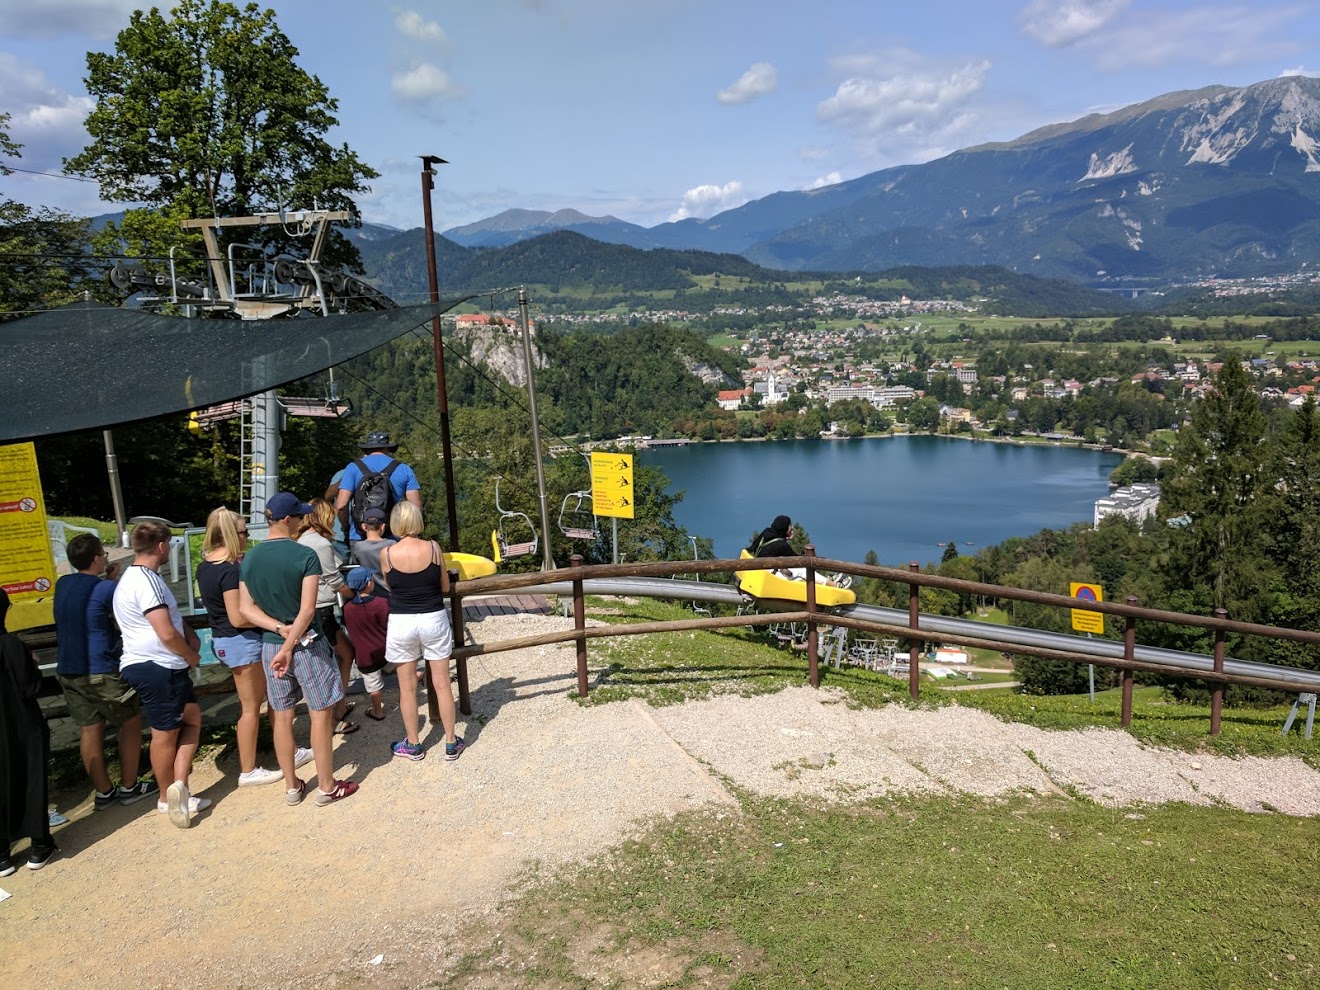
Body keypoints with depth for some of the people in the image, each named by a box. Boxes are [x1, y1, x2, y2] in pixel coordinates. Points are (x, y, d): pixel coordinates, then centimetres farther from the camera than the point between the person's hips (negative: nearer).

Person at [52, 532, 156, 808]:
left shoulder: (62, 585, 5)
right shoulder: (106, 588, -15)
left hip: (67, 670, 7)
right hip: (101, 671, -6)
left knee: (90, 729, 11)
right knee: (131, 722, 9)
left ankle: (103, 792, 18)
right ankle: (129, 788, 13)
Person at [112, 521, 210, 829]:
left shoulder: (136, 576, 13)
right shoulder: (146, 581, -20)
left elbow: (167, 618, 27)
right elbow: (167, 634, -25)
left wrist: (188, 632, 8)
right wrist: (191, 656, -8)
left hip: (162, 667, 9)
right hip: (157, 668, -9)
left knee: (191, 717, 13)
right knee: (165, 733, 0)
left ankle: (178, 785, 13)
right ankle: (170, 798, 10)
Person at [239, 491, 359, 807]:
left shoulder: (249, 558, 1)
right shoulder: (305, 555, -16)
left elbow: (246, 608, 0)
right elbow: (307, 609, -21)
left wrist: (280, 629, -9)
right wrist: (289, 646, -16)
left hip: (270, 644, 5)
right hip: (307, 643, -5)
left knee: (281, 717, 13)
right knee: (321, 713, 6)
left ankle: (291, 787, 24)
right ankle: (326, 787, 14)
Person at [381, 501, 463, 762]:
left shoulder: (387, 554, -10)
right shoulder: (433, 547, -8)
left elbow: (390, 587, 5)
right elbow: (445, 587, 1)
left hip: (401, 623, -1)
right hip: (434, 619, 1)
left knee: (407, 687, 12)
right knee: (442, 684, 10)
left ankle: (413, 745, 24)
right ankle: (451, 743, 19)